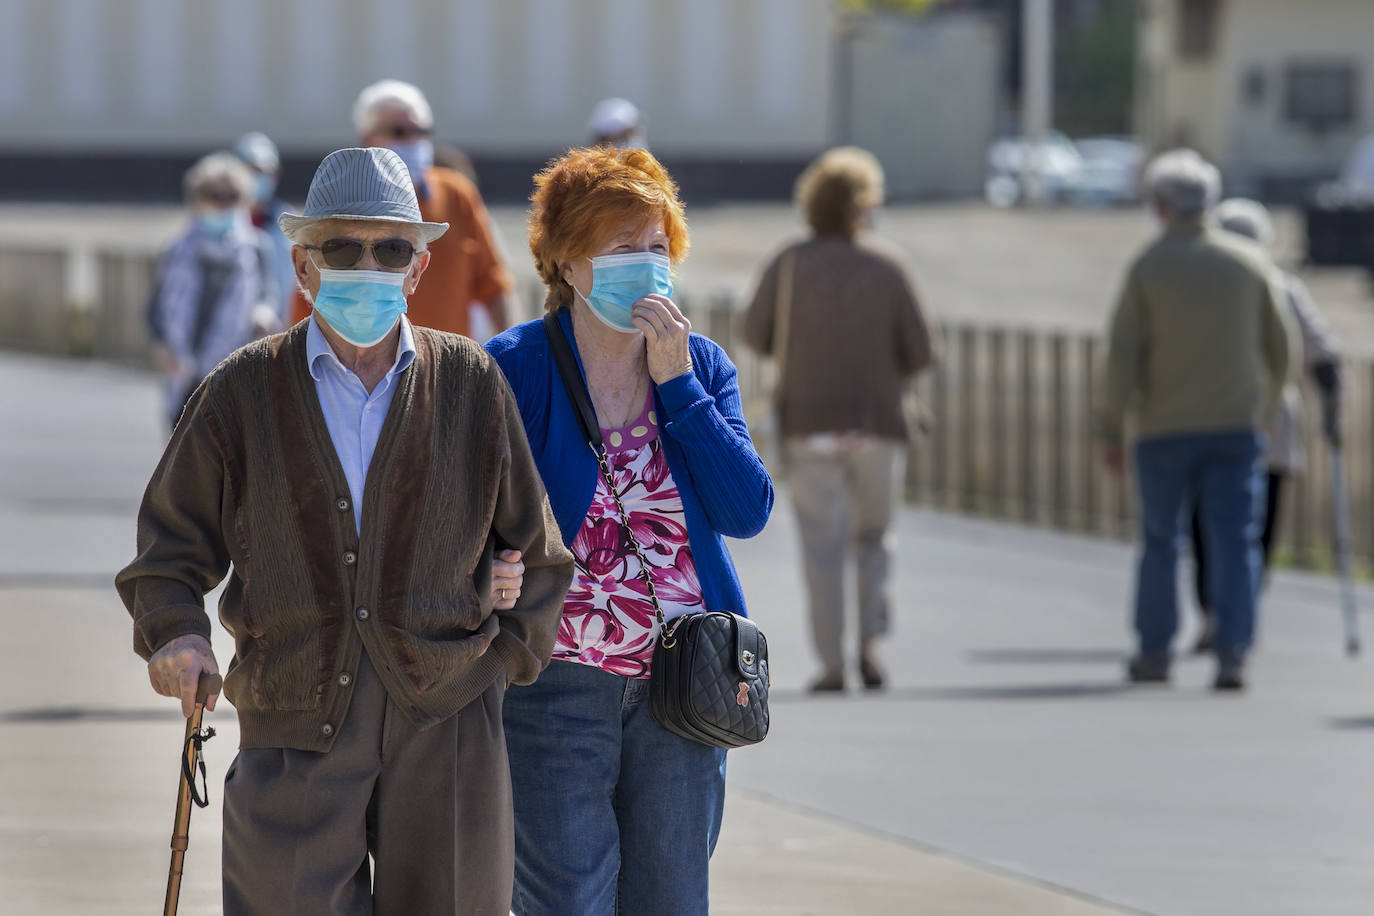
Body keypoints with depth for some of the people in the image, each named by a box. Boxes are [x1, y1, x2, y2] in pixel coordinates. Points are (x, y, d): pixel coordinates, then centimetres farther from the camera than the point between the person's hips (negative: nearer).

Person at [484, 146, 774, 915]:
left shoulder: (702, 366, 7)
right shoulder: (513, 369, -4)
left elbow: (748, 512, -5)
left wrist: (676, 382, -11)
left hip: (681, 685, 4)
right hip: (553, 689, -4)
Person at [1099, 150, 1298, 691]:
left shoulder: (1147, 268, -4)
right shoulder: (1249, 262, 2)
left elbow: (1123, 354, -9)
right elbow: (1282, 346, 7)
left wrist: (1112, 431, -4)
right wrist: (1266, 407, 22)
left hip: (1166, 430, -1)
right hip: (1236, 426, 1)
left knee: (1160, 541, 12)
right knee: (1234, 544, -2)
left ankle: (1154, 652, 17)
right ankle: (1232, 655, -14)